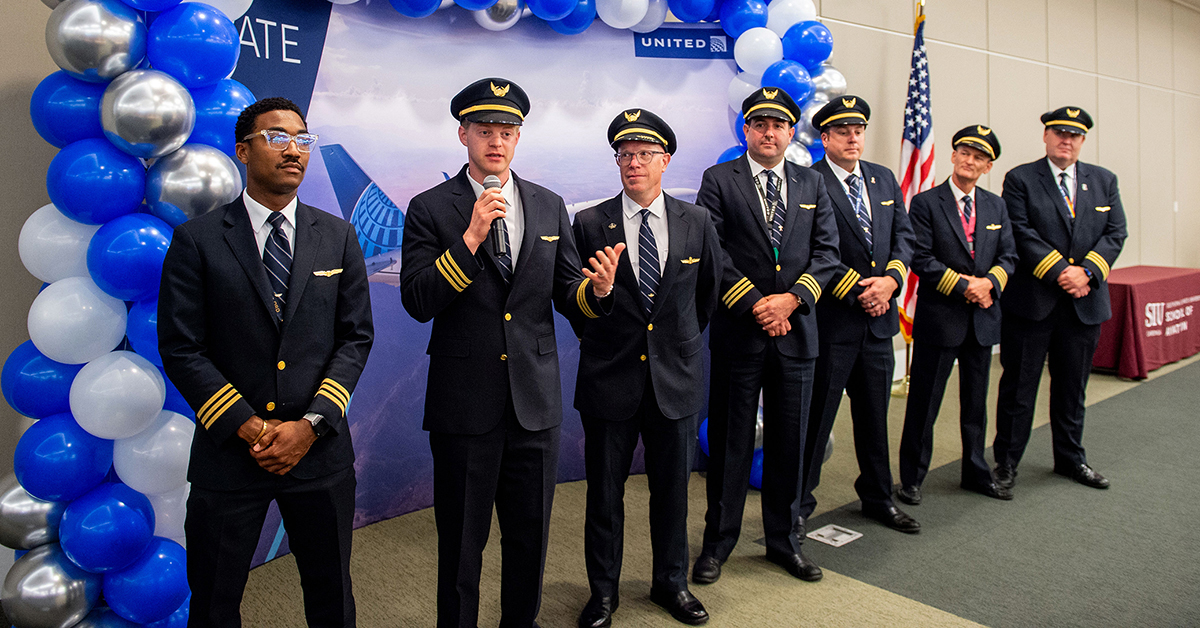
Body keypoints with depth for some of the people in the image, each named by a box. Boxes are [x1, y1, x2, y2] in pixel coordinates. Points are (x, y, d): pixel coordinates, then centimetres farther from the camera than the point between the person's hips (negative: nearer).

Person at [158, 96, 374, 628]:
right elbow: (180, 348, -6)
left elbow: (356, 337, 2)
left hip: (320, 450, 2)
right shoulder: (197, 239, -3)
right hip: (228, 452, -1)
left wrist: (312, 424, -9)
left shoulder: (337, 236, 4)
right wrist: (250, 428, -12)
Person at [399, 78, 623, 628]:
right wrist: (471, 237, -22)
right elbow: (417, 303, -14)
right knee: (461, 541, 12)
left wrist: (597, 288, -16)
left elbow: (566, 296, 7)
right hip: (463, 403, -3)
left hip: (535, 399, 3)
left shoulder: (550, 207, 7)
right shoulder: (430, 209, -4)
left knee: (531, 535, 18)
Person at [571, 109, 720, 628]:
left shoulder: (696, 222, 2)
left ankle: (671, 583, 34)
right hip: (609, 377, -1)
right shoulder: (590, 224, -5)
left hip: (676, 377, 2)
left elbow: (710, 287, 15)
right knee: (604, 492, 9)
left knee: (673, 489, 14)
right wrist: (596, 336, 7)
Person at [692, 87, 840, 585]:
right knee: (730, 441, 5)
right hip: (738, 332, -3)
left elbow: (827, 251, 6)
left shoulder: (812, 185, 13)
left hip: (796, 331, 4)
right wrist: (755, 304, -14)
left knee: (789, 442, 12)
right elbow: (711, 249, -8)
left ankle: (784, 540, 28)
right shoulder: (719, 180, 1)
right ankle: (717, 543, 20)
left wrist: (791, 299, -10)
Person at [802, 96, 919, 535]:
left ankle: (878, 498, 32)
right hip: (831, 319, -6)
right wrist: (858, 291, -14)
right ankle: (799, 501, 16)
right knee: (816, 414, 1)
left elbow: (903, 235, 11)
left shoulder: (885, 179, 14)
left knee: (875, 413, 17)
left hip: (879, 317, 7)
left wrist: (891, 279, -7)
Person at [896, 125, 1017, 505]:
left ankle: (977, 474, 30)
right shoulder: (926, 203, -5)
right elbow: (921, 259, -11)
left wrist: (989, 282, -11)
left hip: (984, 318, 5)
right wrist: (964, 285, -16)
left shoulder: (996, 206, 12)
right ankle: (911, 479, 13)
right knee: (924, 402, 1)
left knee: (976, 402, 16)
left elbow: (1008, 256, 9)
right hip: (939, 317, -5)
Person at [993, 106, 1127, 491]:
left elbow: (1115, 233, 5)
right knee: (1019, 386, 3)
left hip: (1084, 301, 4)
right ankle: (1007, 461, 15)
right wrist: (1059, 272, -18)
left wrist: (1087, 271, -11)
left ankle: (1071, 459, 30)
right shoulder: (1020, 179, -2)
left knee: (1072, 387, 15)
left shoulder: (1104, 181, 12)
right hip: (1032, 300, -4)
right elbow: (1021, 233, -11)